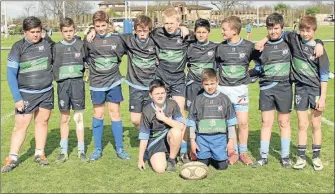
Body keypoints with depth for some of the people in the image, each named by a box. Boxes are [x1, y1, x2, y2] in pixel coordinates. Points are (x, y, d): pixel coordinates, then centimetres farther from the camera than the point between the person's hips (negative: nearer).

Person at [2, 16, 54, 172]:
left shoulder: (48, 44, -2)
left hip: (46, 92, 3)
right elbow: (11, 74, -8)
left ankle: (40, 154, 22)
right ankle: (12, 158, 6)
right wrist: (17, 98, -12)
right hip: (26, 94, -3)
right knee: (21, 125, -3)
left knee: (42, 121, 9)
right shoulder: (18, 47, -9)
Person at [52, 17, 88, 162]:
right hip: (63, 84, 1)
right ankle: (64, 151, 16)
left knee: (79, 117, 1)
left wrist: (82, 71, -3)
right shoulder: (57, 47, 6)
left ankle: (81, 150, 10)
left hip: (77, 83, -1)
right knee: (64, 119, 7)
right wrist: (56, 76, -4)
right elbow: (52, 65, 10)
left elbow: (87, 61, 9)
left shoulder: (80, 44, 4)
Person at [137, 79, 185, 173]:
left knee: (176, 131, -34)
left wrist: (164, 118, -21)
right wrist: (140, 159, -6)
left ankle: (171, 160, -8)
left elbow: (181, 126, -17)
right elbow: (143, 137, -7)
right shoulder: (147, 111, -11)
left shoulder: (172, 104, -9)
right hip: (155, 140, -1)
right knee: (159, 168, -24)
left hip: (170, 138, 1)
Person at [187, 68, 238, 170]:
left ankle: (214, 157, 26)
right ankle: (207, 156, 32)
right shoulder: (198, 100, 2)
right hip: (202, 137, 0)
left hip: (219, 137, 0)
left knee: (222, 166, -4)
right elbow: (192, 122, 5)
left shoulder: (224, 99, 2)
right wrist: (192, 140, 2)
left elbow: (231, 121, 6)